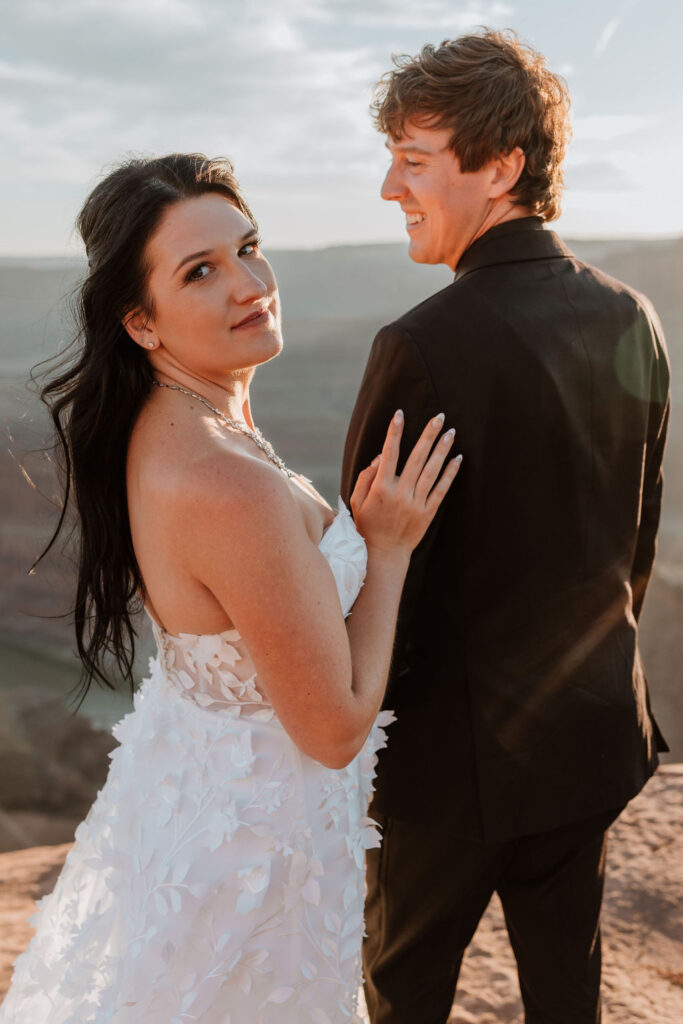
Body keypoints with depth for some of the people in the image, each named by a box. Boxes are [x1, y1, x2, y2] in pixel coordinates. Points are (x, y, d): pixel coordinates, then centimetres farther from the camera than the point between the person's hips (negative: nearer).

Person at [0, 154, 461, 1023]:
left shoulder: (153, 425, -6)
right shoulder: (228, 486, -36)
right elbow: (335, 729, -25)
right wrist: (390, 546, -16)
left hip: (179, 767, 9)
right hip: (253, 828, -8)